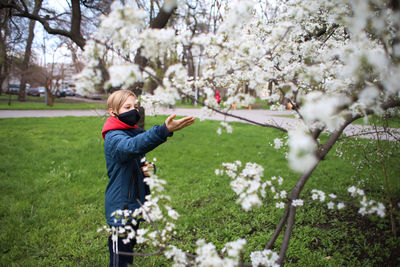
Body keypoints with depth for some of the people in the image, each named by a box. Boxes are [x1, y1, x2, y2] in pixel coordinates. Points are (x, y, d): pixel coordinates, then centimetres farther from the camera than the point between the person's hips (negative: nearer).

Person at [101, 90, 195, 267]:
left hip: (135, 204, 8)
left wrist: (148, 169, -5)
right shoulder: (114, 138, -20)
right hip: (120, 208, -8)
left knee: (129, 251, 23)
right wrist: (164, 130, -58)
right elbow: (132, 146, -43)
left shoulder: (134, 133, 8)